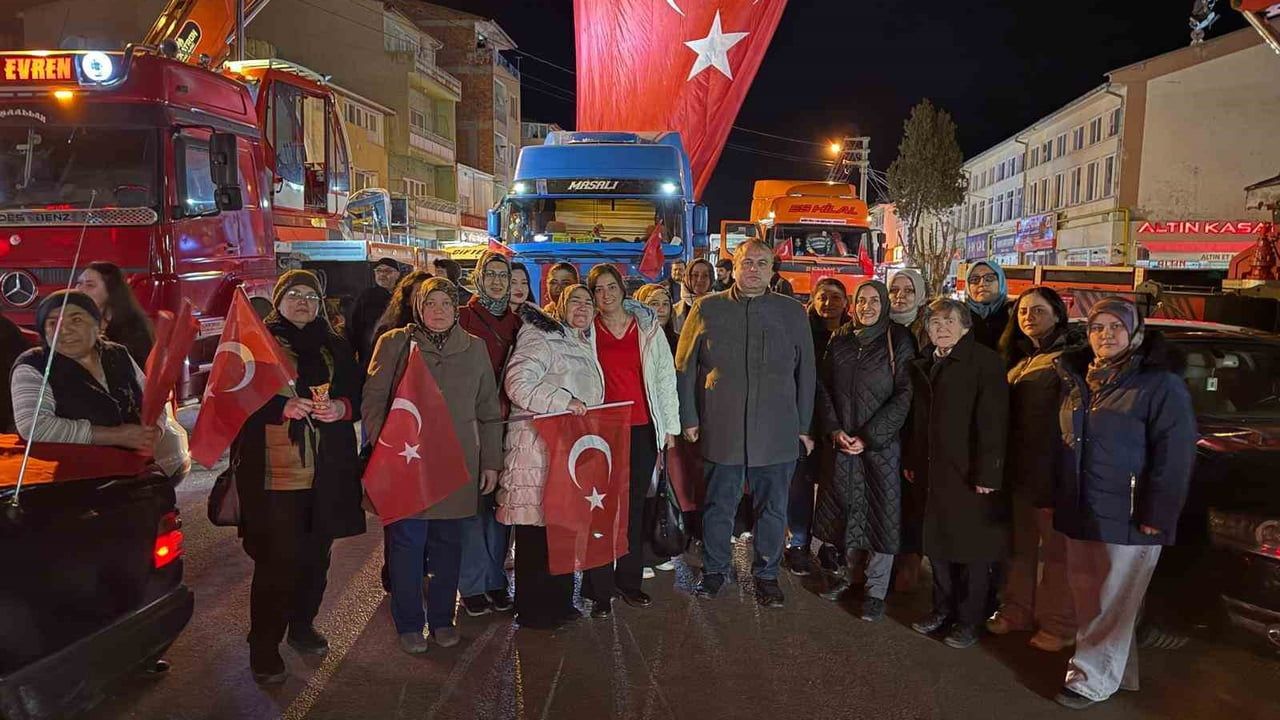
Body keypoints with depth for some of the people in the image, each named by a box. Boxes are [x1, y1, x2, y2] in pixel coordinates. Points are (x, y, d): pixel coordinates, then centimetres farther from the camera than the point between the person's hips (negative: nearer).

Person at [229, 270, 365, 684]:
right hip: (272, 474, -4)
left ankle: (302, 626, 32)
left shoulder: (336, 347, 14)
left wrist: (342, 408, -7)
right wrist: (282, 407, -19)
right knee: (276, 560, -5)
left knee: (315, 555, 12)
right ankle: (264, 648, 10)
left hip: (327, 474, 4)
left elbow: (358, 395, 15)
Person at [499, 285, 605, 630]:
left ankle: (559, 601, 24)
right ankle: (533, 609, 8)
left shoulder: (584, 344, 21)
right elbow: (518, 384, -19)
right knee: (537, 529, -4)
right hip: (537, 445, -9)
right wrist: (563, 401, -22)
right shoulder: (541, 338, -7)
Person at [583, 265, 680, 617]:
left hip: (643, 429, 2)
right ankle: (600, 590, 9)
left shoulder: (648, 327, 6)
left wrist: (671, 425, 5)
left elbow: (666, 375, 8)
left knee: (635, 506, 9)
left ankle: (630, 581, 22)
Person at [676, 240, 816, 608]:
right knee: (719, 505, 10)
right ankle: (714, 570, 28)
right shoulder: (706, 309, 4)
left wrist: (804, 426, 6)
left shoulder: (793, 312, 7)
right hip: (721, 429, -1)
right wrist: (689, 418, 1)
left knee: (773, 508, 10)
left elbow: (806, 373, 9)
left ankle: (767, 574, 27)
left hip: (777, 432, 1)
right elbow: (685, 367, 6)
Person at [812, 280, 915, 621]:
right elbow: (823, 388, 8)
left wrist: (868, 437, -14)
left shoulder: (899, 343, -2)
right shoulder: (839, 340, 8)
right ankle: (845, 571, 26)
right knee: (841, 509, 9)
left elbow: (904, 396, -8)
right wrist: (834, 430, -6)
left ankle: (876, 590, 11)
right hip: (841, 441, 3)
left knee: (881, 513, 1)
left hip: (882, 443, -3)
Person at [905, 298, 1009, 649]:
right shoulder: (924, 363, 12)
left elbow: (993, 422, -15)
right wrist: (913, 461, 12)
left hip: (969, 473, -6)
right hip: (934, 470, 6)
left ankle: (969, 619, 19)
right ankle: (943, 608, 29)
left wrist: (988, 473, -19)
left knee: (972, 548, 5)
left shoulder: (985, 361, -9)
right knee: (936, 542, 14)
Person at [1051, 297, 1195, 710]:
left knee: (1111, 603, 3)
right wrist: (1058, 499, 15)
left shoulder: (1160, 384, -9)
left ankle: (1092, 679, 14)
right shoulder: (1078, 379, 11)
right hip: (1079, 512, 7)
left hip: (1127, 518, -7)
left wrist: (1155, 516, -17)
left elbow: (1175, 455, -14)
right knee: (1086, 596, 12)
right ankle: (1118, 672, 27)